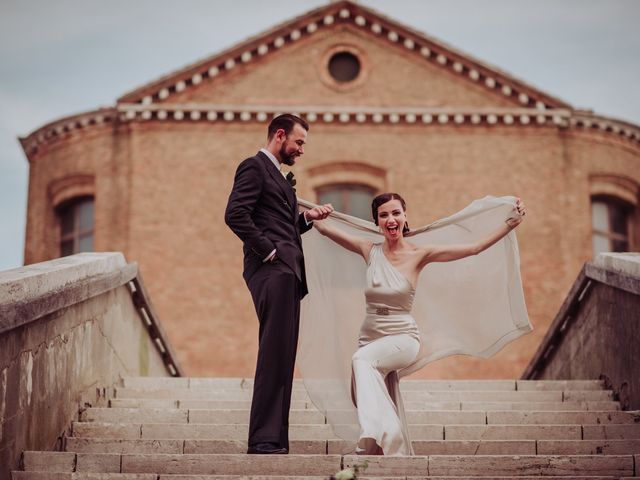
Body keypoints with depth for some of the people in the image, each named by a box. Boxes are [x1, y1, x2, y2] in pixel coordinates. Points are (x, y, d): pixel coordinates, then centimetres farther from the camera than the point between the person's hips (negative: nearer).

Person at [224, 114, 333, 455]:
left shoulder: (276, 175, 28)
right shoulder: (254, 166, -2)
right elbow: (235, 214, -16)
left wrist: (306, 218, 12)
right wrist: (268, 250, -17)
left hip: (286, 272, 10)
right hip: (272, 270, -10)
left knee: (280, 358, 7)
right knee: (274, 355, -14)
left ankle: (275, 439, 10)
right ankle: (264, 439, -13)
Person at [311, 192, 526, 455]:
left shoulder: (419, 254, -5)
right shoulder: (370, 250, 3)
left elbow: (475, 247, -10)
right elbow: (324, 228, 6)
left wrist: (511, 224, -15)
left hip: (403, 337, -4)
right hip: (370, 335, 5)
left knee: (363, 359, -34)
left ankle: (375, 436, -38)